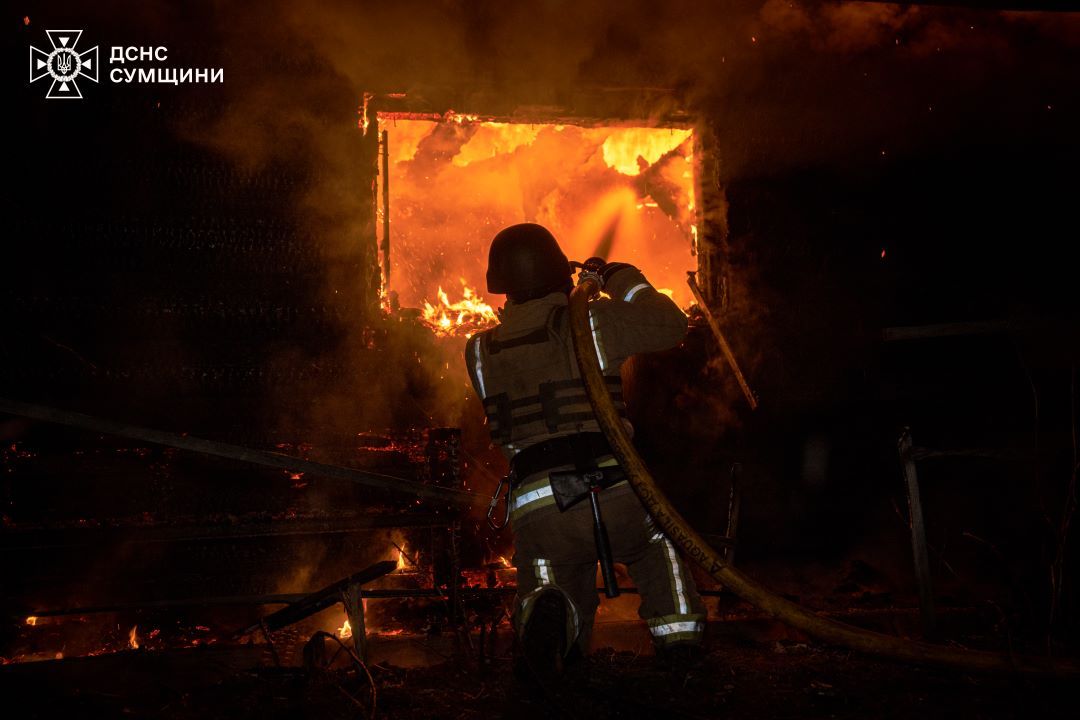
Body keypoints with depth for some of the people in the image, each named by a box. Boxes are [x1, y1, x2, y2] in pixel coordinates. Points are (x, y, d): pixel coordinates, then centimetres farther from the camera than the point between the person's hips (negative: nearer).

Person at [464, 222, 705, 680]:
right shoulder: (593, 321, 1)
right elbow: (671, 325, 13)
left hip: (535, 512, 2)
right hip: (614, 495, -1)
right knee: (659, 539, 36)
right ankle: (677, 629, 16)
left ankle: (544, 610, -15)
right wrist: (622, 278, 27)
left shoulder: (479, 352, 10)